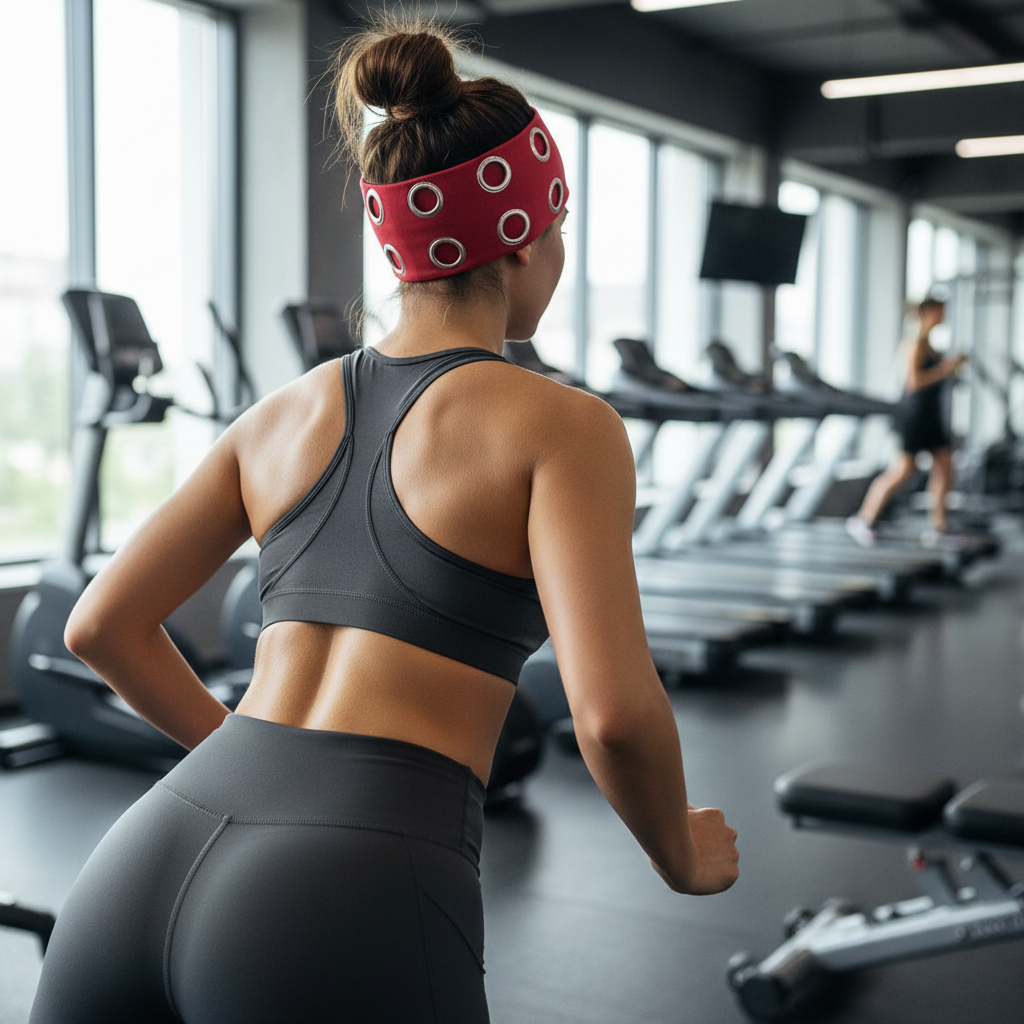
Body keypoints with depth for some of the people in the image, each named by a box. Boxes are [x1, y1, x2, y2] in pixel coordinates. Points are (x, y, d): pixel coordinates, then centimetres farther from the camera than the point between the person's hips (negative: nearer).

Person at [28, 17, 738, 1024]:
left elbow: (103, 626, 20)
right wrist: (682, 856, 9)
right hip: (351, 904, -5)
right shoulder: (560, 425, 0)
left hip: (147, 863, 6)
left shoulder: (285, 411, 17)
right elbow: (612, 710, -11)